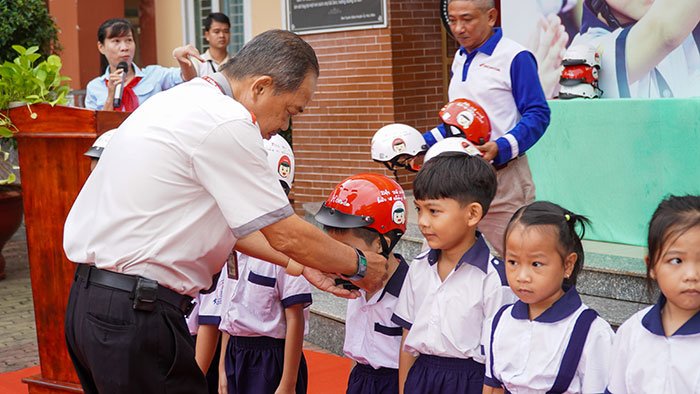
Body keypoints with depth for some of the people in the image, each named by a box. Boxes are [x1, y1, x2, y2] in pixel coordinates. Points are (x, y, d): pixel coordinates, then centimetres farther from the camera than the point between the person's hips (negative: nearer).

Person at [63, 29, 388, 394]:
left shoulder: (179, 100, 15)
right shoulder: (226, 123, -15)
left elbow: (225, 220, 19)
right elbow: (285, 234, -11)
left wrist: (297, 264, 17)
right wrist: (360, 265, 5)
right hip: (135, 314, -10)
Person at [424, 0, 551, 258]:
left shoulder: (515, 57, -8)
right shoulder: (460, 58, 17)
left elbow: (537, 115, -12)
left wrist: (500, 148, -25)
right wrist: (424, 144, 15)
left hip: (503, 176, -7)